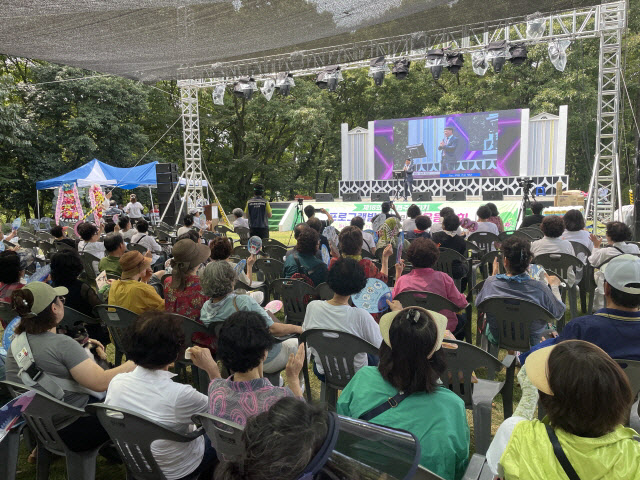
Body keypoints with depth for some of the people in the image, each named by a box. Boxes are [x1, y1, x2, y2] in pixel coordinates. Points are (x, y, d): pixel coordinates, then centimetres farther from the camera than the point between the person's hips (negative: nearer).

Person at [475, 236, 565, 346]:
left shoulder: (490, 283, -24)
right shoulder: (539, 288, -28)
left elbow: (478, 304, -2)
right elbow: (558, 312, -11)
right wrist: (554, 286, 6)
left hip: (497, 340, 1)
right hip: (530, 342, -1)